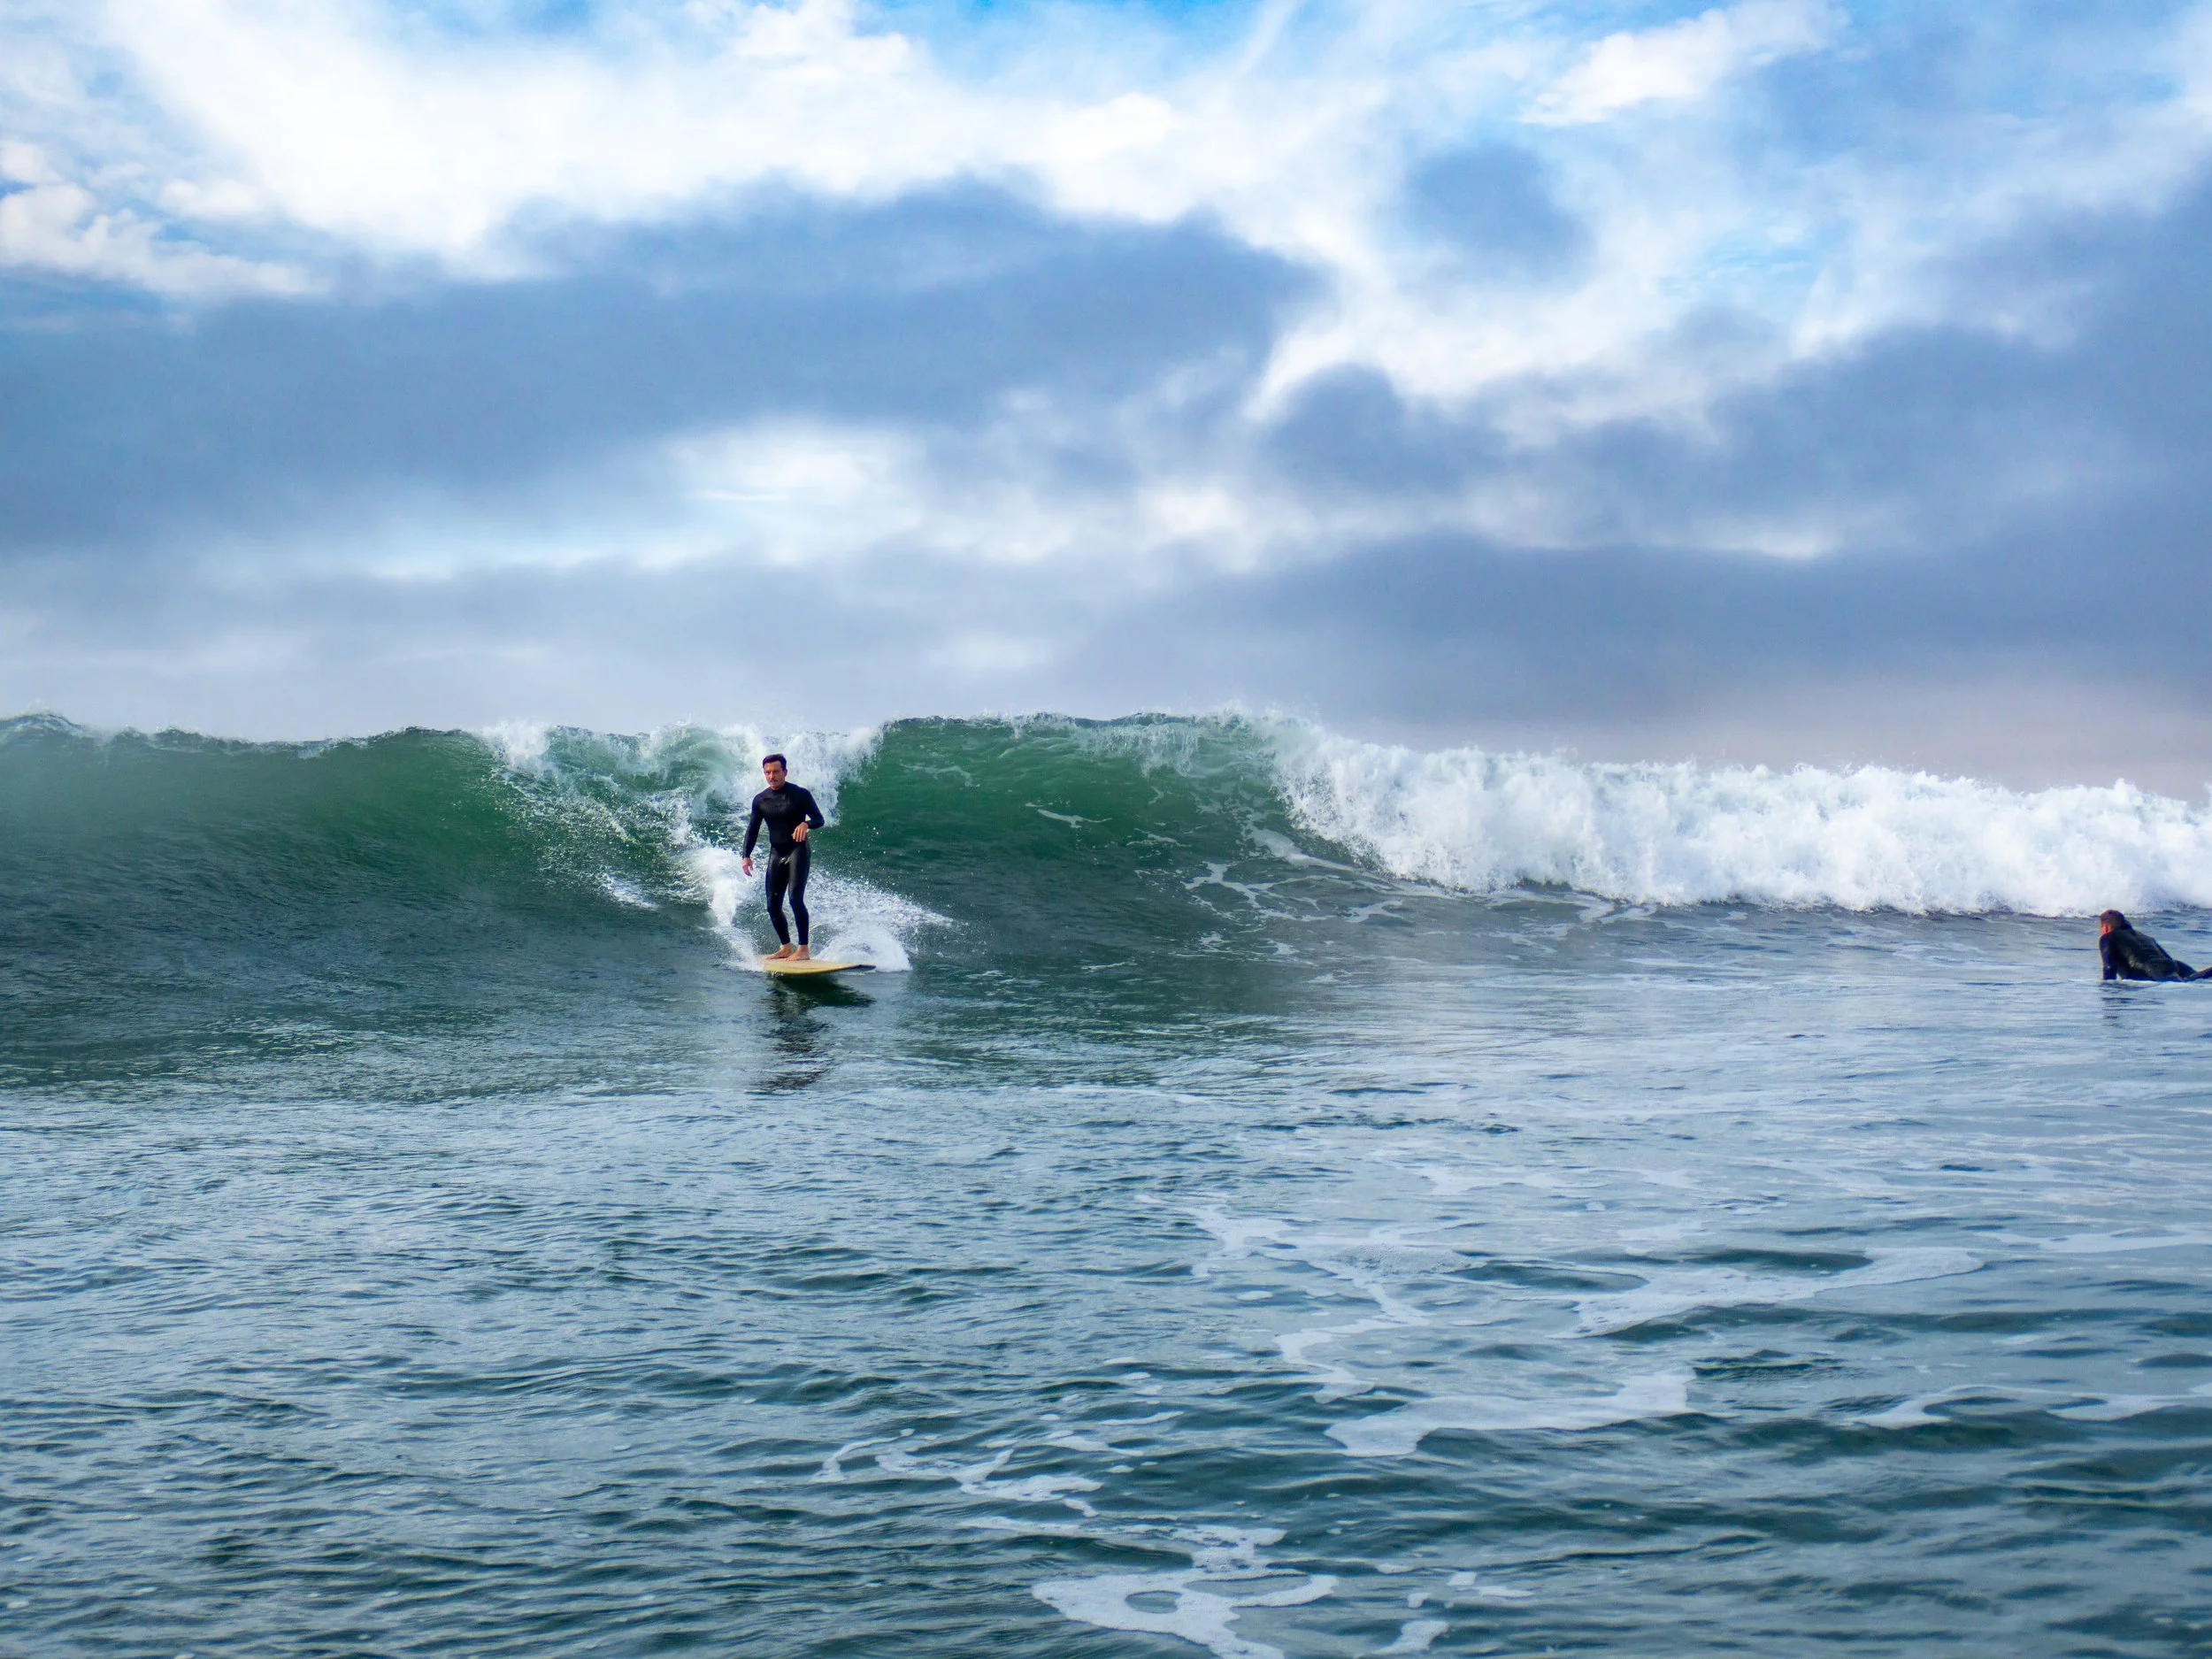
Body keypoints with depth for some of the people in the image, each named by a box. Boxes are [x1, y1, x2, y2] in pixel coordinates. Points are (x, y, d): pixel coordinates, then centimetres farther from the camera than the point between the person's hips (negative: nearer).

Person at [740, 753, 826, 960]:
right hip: (776, 854, 5)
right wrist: (745, 855, -1)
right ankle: (786, 947, 20)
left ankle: (803, 948, -15)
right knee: (773, 906, 3)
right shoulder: (760, 800, 6)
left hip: (797, 851, -5)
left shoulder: (800, 795, -5)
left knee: (795, 898, -19)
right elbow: (752, 829, 11)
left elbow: (819, 819, -5)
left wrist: (806, 824, -27)